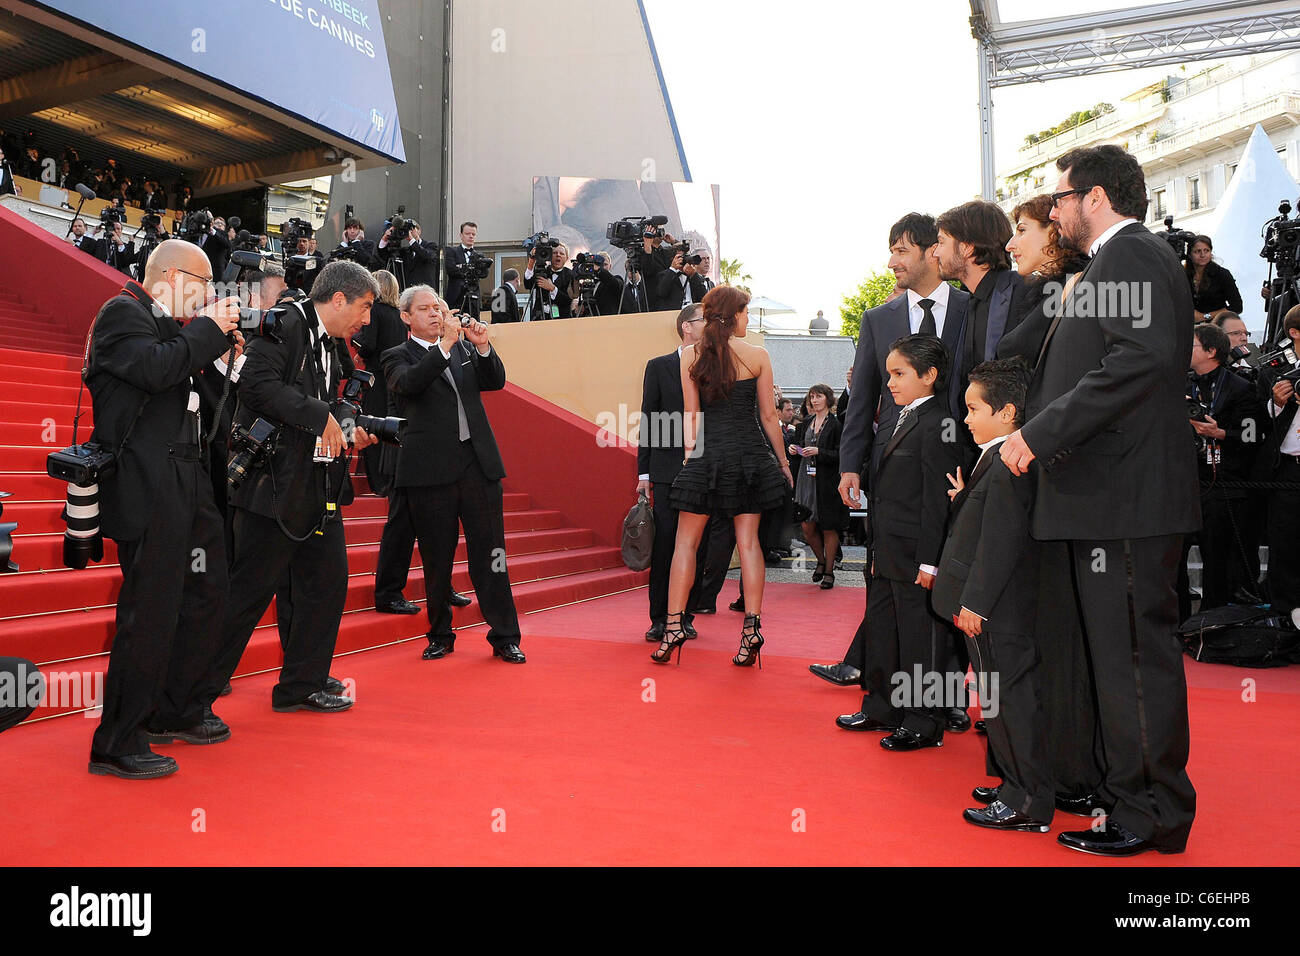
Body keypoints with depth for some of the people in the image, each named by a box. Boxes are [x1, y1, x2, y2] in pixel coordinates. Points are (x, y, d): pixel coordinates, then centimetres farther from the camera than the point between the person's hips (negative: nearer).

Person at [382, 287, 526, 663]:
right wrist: (446, 344, -23)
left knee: (490, 554, 2)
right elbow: (408, 383, -16)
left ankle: (504, 637, 8)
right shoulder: (399, 357, 5)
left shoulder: (464, 349, 17)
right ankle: (440, 635, 23)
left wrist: (482, 346, -8)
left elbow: (495, 381, 8)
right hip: (431, 470, -2)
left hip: (478, 463, 3)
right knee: (436, 561, 7)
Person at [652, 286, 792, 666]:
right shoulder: (757, 355, -1)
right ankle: (752, 626, 3)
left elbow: (691, 415, 2)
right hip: (749, 453, 0)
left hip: (707, 454, 0)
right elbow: (768, 416, 2)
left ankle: (673, 624, 3)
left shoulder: (690, 355, 1)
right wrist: (783, 462, 11)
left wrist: (690, 454, 10)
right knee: (748, 539, 6)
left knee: (686, 540, 6)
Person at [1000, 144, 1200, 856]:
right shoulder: (1115, 261, 23)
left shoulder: (1130, 254, -9)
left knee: (1133, 652, -3)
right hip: (1115, 496, 10)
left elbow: (1145, 356, -24)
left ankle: (1153, 816, 9)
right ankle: (1131, 790, 29)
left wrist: (1040, 432, -22)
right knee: (1126, 650, 16)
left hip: (1125, 496, -10)